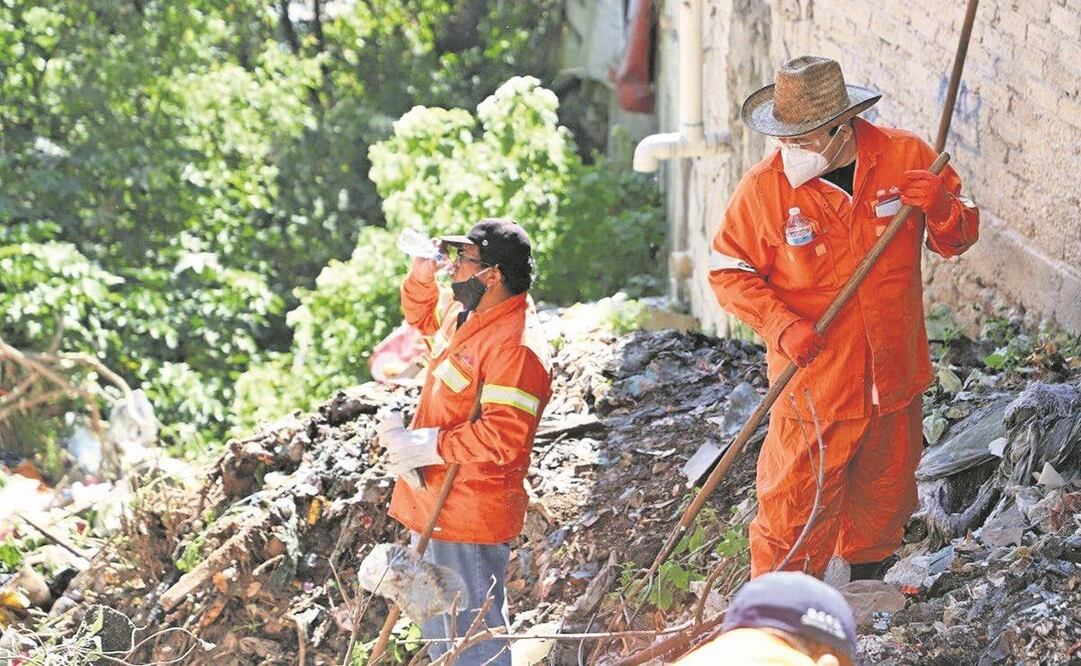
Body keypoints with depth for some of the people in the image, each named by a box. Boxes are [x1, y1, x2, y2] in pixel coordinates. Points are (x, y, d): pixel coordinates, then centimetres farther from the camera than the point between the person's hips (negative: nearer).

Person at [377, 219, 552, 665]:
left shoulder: (517, 346, -24)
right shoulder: (464, 313, 6)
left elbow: (502, 438, -30)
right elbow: (421, 314, 29)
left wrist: (429, 446, -25)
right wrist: (421, 276, 8)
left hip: (467, 513, -11)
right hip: (435, 501, 11)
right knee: (438, 627, 24)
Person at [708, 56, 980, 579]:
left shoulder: (905, 156, -6)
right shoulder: (763, 188, -13)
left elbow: (958, 240, 3)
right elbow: (728, 271, -5)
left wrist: (939, 205, -21)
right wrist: (780, 325, -20)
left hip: (896, 378, 3)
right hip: (813, 385, -3)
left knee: (886, 497, 21)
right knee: (796, 513, -2)